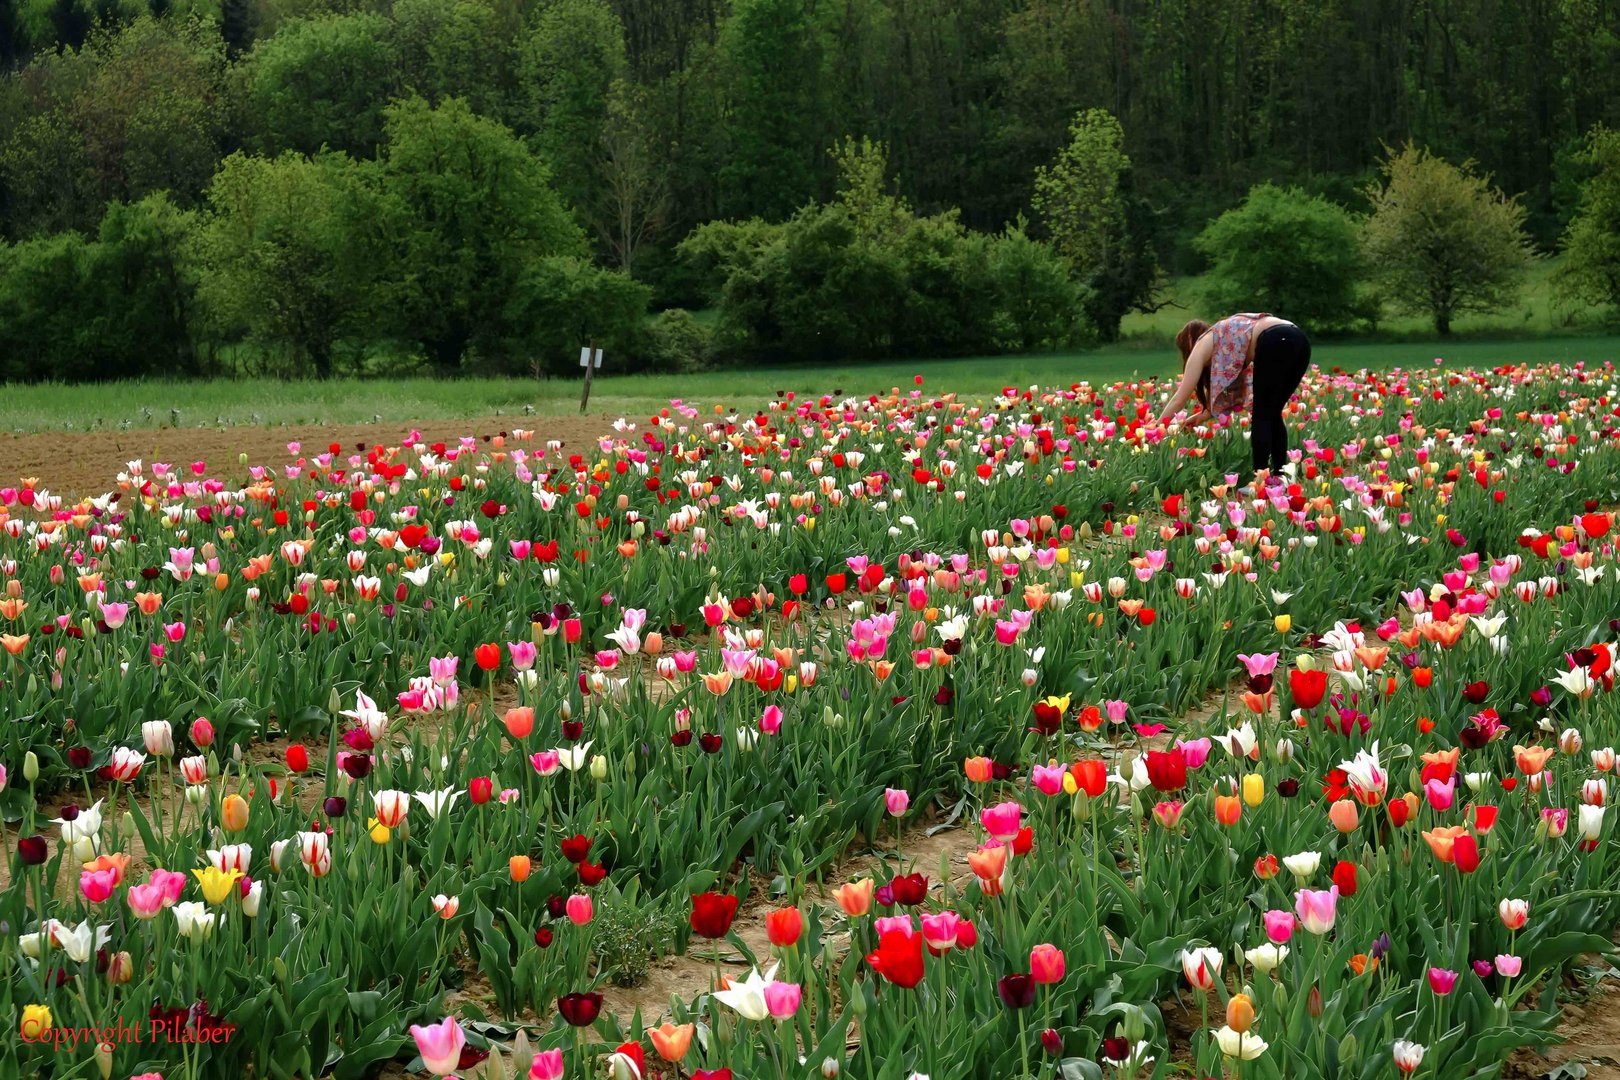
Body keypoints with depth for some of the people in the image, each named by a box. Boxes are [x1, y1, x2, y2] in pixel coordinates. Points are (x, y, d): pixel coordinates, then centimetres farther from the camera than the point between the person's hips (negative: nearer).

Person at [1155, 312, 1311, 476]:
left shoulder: (1203, 344, 18)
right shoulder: (1229, 337, 37)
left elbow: (1180, 397, 18)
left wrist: (1157, 428, 24)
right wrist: (1204, 415, 37)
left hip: (1275, 343, -7)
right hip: (1299, 340, 7)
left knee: (1261, 417, 2)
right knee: (1272, 415, 17)